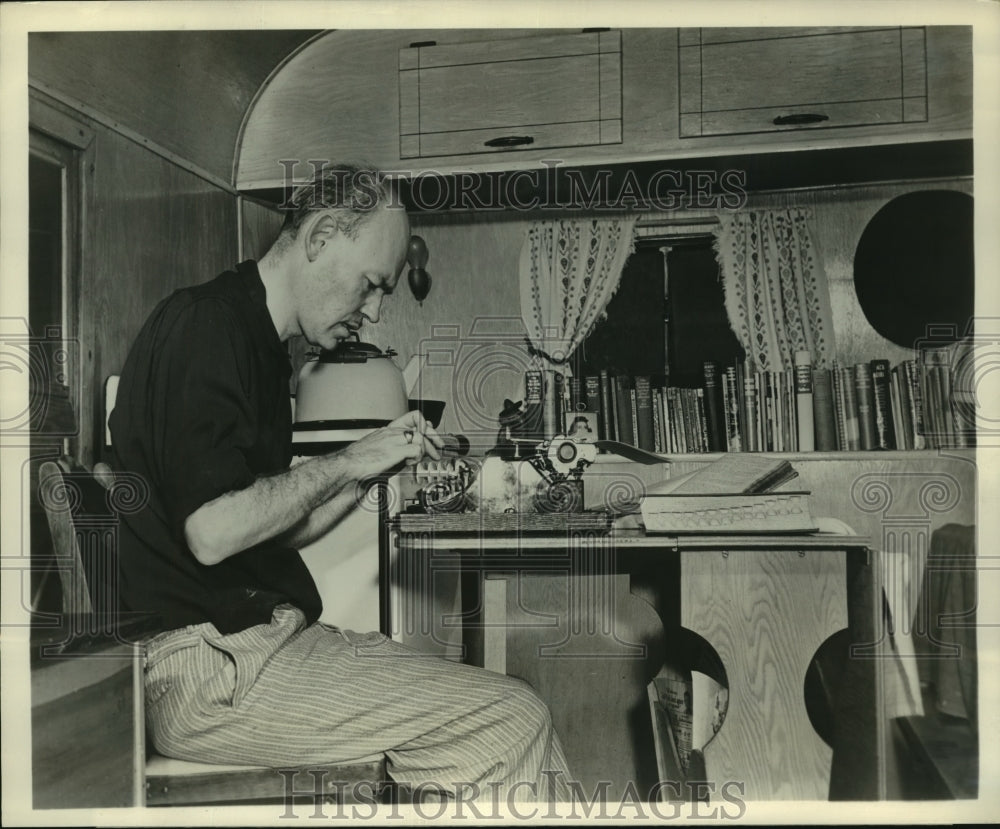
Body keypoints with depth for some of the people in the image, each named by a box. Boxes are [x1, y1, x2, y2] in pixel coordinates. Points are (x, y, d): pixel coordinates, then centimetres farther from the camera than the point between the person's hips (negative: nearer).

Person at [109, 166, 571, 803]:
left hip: (253, 642, 10)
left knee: (512, 718, 2)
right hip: (210, 667, -10)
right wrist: (348, 462, -11)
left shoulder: (254, 343, 19)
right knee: (512, 722, -15)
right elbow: (214, 533, -23)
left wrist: (379, 464, 7)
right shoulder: (204, 323, -12)